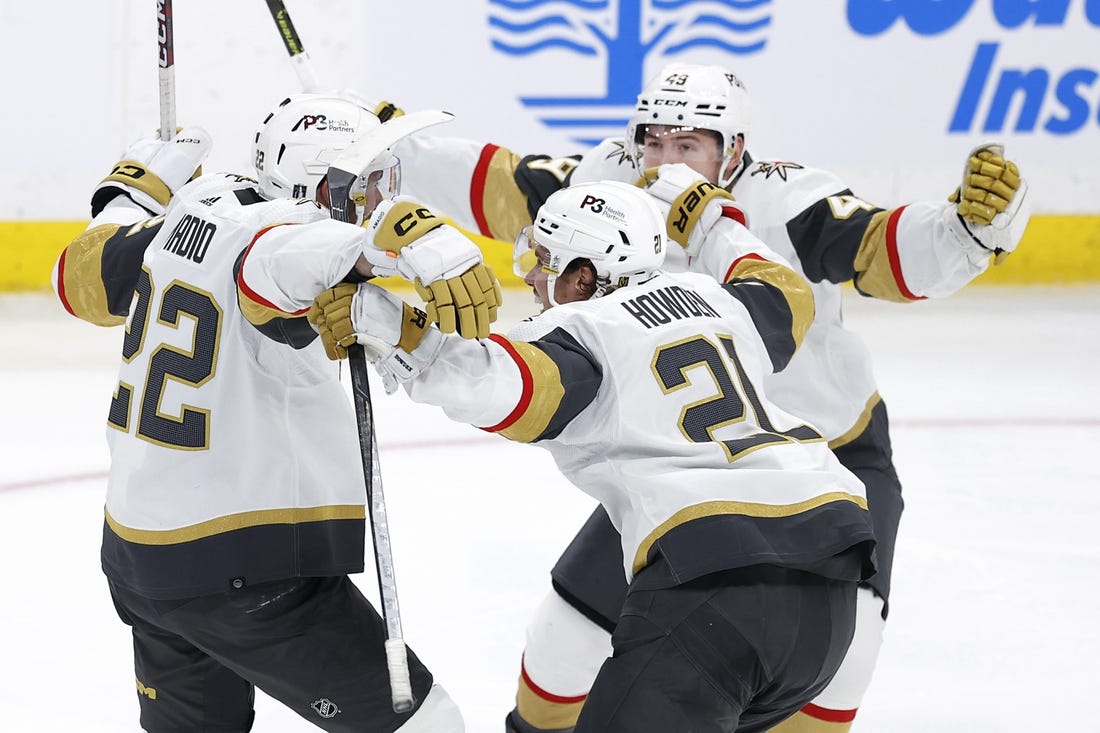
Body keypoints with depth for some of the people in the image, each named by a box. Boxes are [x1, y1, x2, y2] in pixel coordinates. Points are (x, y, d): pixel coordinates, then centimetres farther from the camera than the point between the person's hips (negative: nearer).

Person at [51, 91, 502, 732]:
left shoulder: (198, 206, 4)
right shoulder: (288, 228, -19)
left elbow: (83, 277, 19)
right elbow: (279, 262, -44)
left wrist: (139, 188, 32)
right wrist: (420, 250, -52)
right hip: (244, 571, -9)